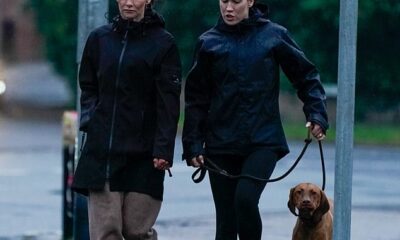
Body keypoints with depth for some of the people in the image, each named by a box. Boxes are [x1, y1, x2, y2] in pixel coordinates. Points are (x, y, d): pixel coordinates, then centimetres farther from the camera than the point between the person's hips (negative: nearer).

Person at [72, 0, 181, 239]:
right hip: (101, 150, 3)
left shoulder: (163, 43, 0)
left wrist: (163, 148, -12)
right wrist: (89, 117, 2)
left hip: (143, 153, -3)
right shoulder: (99, 38, 10)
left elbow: (168, 102, -4)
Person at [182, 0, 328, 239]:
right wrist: (193, 144, 1)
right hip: (222, 143, 2)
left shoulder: (273, 35, 0)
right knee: (226, 219, 3)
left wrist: (316, 115, -5)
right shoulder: (209, 42, 3)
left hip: (263, 141, -2)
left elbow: (306, 76, 7)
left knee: (246, 197, -25)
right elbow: (196, 98, 6)